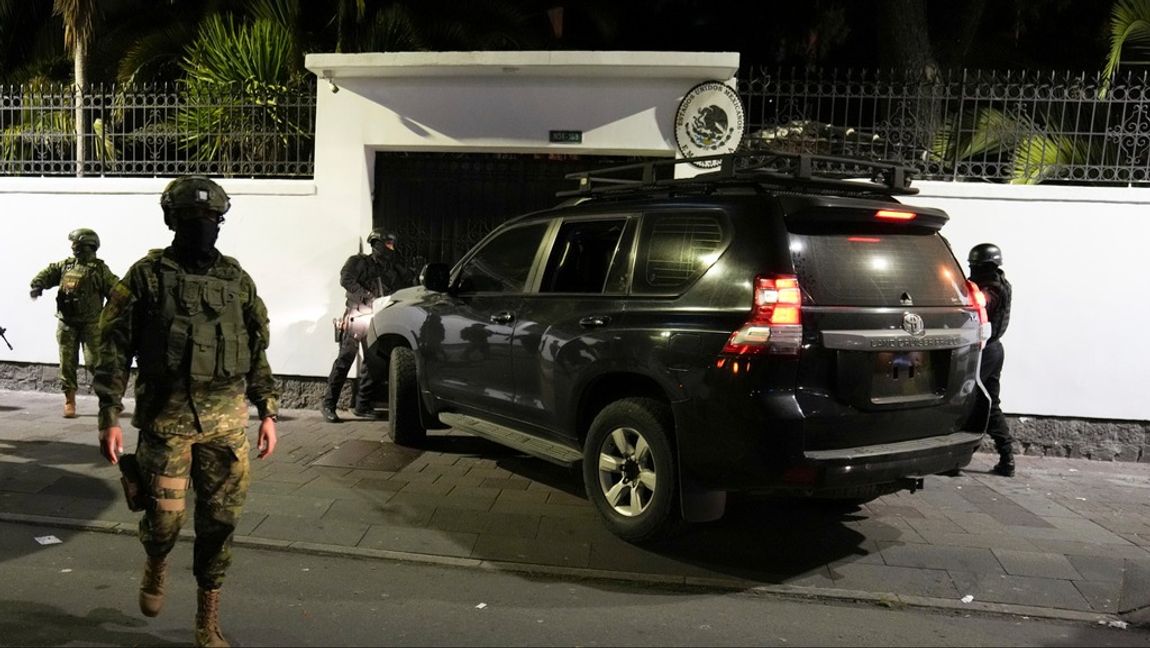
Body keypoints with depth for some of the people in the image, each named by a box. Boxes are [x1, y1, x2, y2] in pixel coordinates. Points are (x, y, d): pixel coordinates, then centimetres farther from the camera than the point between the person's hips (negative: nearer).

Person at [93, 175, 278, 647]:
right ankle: (155, 566, 38)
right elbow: (114, 350, -1)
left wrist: (267, 413, 8)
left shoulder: (236, 279, 8)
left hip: (226, 421, 3)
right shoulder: (146, 276, -1)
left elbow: (257, 352, 12)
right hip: (166, 418, -2)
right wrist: (109, 418, -7)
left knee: (220, 520, 5)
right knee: (165, 519, 0)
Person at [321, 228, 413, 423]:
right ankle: (328, 404, -9)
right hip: (357, 317, -6)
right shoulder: (359, 262, 2)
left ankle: (362, 404, 12)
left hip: (377, 320, 6)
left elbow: (407, 281, 14)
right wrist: (367, 296, -21)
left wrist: (397, 262, 6)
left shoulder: (389, 268, 21)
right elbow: (346, 279, -13)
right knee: (345, 359, -11)